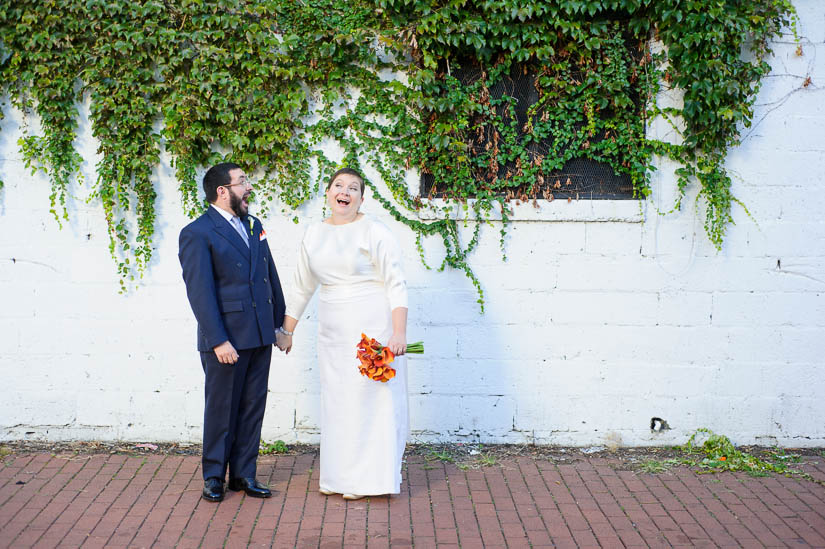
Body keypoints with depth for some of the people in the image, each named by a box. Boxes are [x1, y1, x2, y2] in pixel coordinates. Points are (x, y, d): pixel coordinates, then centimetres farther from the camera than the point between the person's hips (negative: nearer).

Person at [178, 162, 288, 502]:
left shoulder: (253, 225, 13)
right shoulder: (197, 234, -11)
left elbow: (271, 276, 16)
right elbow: (199, 292, -16)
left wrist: (282, 322, 13)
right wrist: (218, 341, -20)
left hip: (260, 337, 7)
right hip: (226, 339, -7)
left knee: (253, 407, 11)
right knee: (221, 408, 5)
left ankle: (244, 474, 22)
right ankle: (214, 476, 20)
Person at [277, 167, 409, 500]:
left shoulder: (374, 232, -7)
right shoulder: (314, 235, 10)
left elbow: (395, 284, -10)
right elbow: (302, 288, 18)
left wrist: (399, 332, -18)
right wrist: (286, 331, 18)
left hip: (372, 329, -6)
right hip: (332, 333, 6)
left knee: (371, 399, -2)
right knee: (336, 401, 10)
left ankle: (367, 478, 9)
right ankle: (339, 476, 23)